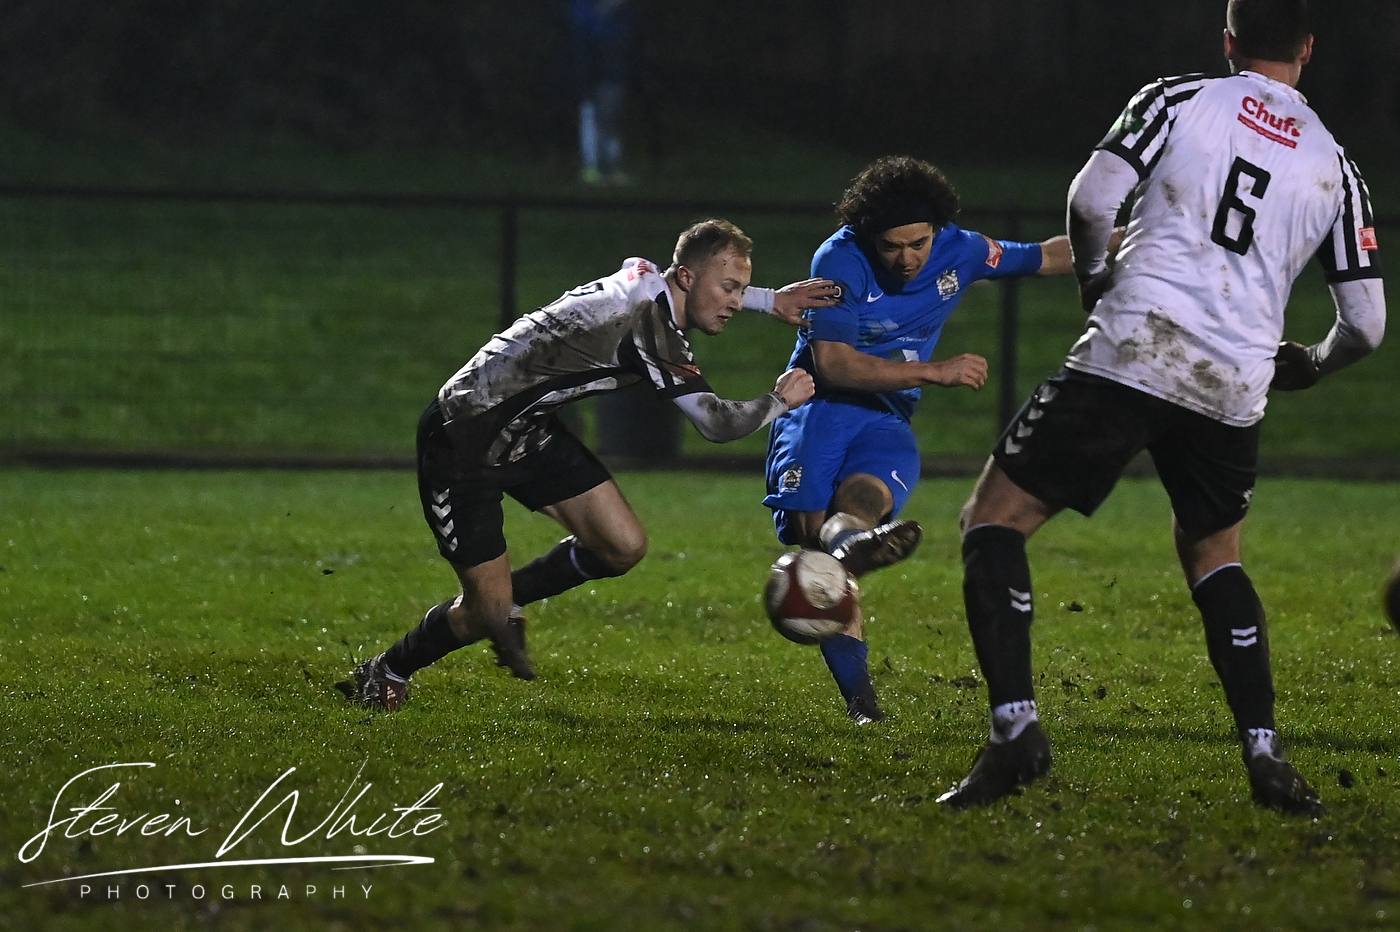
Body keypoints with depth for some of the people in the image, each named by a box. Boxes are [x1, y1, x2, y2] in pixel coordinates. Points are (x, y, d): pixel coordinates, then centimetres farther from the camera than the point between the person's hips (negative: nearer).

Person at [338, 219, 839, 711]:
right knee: (486, 614, -4)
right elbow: (715, 423, -26)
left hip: (525, 430, 9)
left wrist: (770, 300, 20)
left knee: (624, 546, -1)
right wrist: (780, 401, -8)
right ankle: (382, 676, 23)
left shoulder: (645, 277, -1)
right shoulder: (648, 329, -27)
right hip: (461, 442, -9)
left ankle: (509, 600, 22)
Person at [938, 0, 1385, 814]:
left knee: (995, 519, 5)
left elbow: (1091, 201, -6)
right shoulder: (1335, 166, 15)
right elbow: (1367, 325, 13)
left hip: (1131, 355, -4)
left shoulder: (1180, 100, 6)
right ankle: (1266, 756, 13)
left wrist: (1094, 275, 14)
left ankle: (1015, 727, -13)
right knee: (1215, 555, 27)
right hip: (1233, 387, 4)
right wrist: (1311, 365, 35)